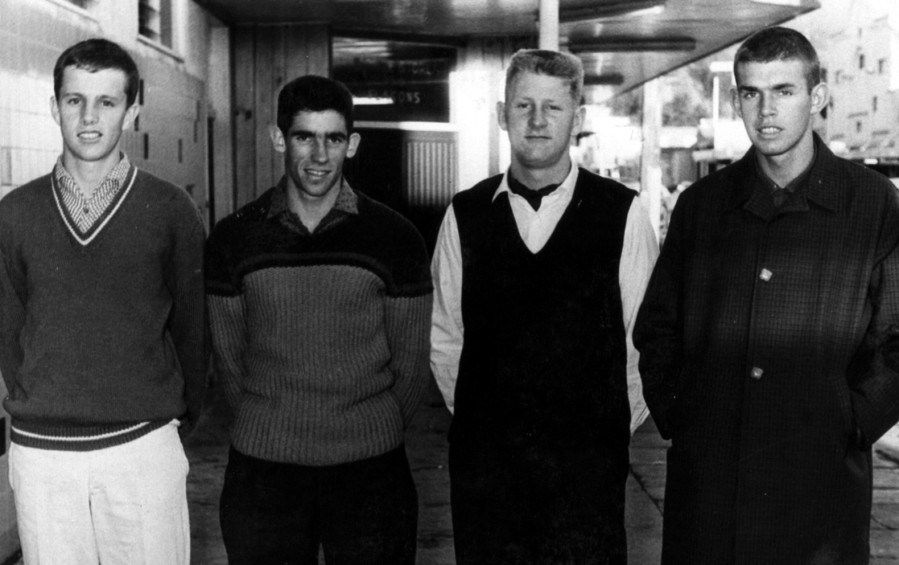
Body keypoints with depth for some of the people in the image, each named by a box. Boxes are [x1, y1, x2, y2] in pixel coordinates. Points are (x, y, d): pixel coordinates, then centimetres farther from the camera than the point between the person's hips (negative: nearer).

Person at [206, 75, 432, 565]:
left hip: (371, 470, -1)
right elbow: (229, 356, 8)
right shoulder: (233, 240, 1)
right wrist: (267, 430, 10)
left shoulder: (395, 239, -3)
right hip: (261, 469, 1)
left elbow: (410, 361, 4)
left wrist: (376, 432, 8)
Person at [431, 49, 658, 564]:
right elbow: (445, 335, 8)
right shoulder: (466, 213, 3)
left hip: (586, 463, -1)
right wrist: (477, 417, 8)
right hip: (483, 460, 2)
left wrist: (615, 427, 3)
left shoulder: (622, 212, -4)